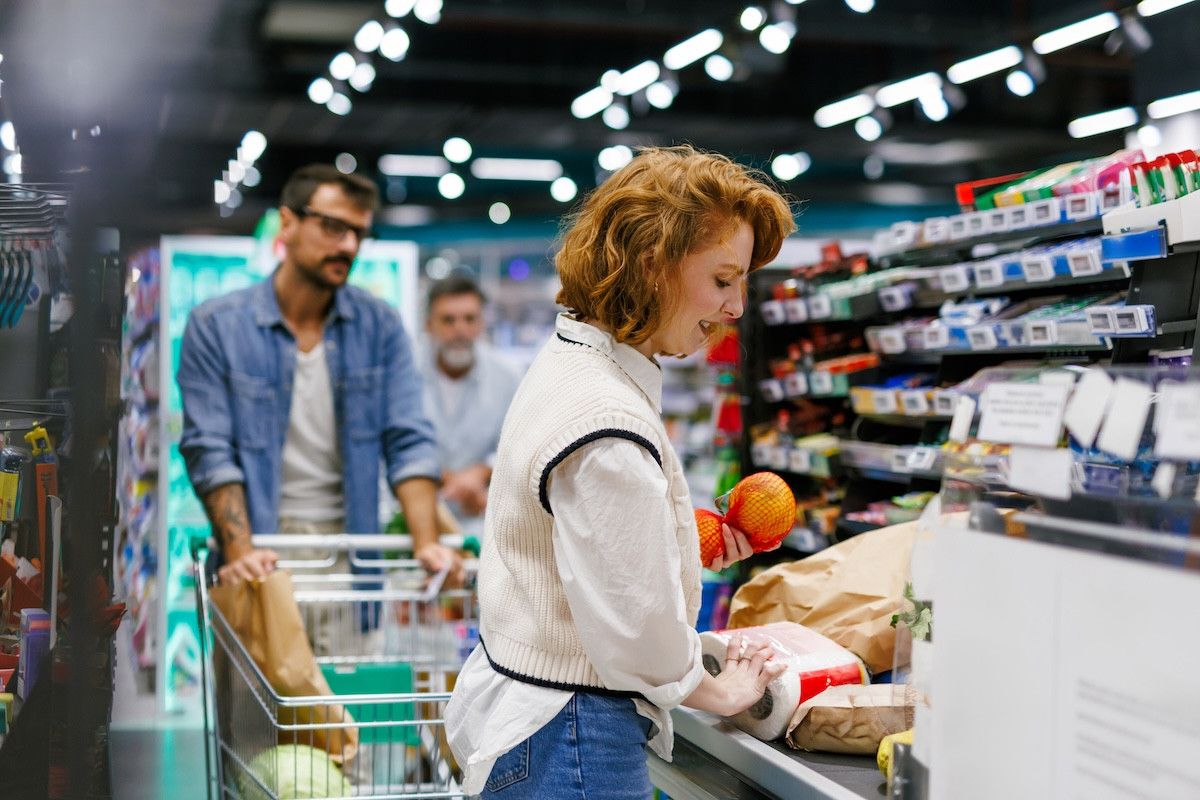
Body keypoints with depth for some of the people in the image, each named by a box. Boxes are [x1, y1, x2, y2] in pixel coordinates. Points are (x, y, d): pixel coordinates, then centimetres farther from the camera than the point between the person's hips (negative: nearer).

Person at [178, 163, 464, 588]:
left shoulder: (381, 326, 9)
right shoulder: (214, 325, 2)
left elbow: (409, 442, 3)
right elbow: (209, 450, -4)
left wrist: (426, 545, -11)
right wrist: (240, 552, -18)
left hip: (352, 552, 2)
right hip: (262, 557, -2)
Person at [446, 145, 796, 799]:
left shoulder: (569, 362, 6)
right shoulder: (608, 427, -27)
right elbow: (635, 634, -23)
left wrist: (688, 548, 9)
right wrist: (721, 694, -5)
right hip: (571, 747, -10)